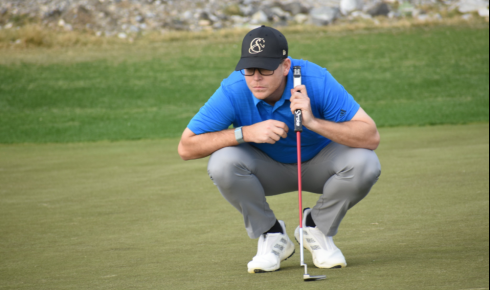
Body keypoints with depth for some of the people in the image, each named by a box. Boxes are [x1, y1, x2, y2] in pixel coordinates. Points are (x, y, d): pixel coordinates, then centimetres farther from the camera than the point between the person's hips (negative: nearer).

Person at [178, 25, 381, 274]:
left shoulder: (317, 81, -29)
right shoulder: (233, 91, -27)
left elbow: (371, 137, -33)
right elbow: (186, 147, -26)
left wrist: (313, 122, -45)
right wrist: (246, 132, -37)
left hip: (318, 165, 0)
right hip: (267, 169, 0)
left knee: (365, 163, -30)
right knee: (221, 163, -31)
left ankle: (317, 228, -1)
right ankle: (271, 235, -5)